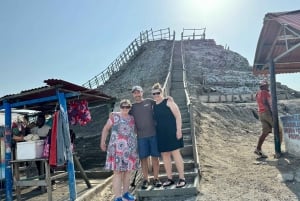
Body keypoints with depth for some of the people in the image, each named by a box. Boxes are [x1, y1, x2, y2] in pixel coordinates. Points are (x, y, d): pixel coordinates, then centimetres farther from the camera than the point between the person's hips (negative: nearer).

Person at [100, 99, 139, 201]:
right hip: (117, 148, -5)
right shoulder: (114, 116, -1)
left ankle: (126, 192, 26)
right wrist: (102, 142, -2)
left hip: (130, 148, 5)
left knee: (128, 171, 12)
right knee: (118, 172, -6)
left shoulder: (132, 118, 11)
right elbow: (105, 129, 2)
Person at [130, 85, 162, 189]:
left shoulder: (149, 101, 7)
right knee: (143, 158, 4)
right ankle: (145, 180, 14)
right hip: (141, 136, 0)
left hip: (153, 134, 0)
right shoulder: (131, 107, 8)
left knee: (155, 157, 4)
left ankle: (156, 178, 15)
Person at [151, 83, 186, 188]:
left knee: (175, 153, -6)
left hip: (171, 132, -6)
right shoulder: (154, 106, 12)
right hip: (161, 134, 6)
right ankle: (170, 178, 17)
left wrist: (178, 130, -16)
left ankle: (182, 178, 2)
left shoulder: (168, 101, -4)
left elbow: (178, 115, -8)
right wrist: (155, 134, 10)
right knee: (165, 155, 8)